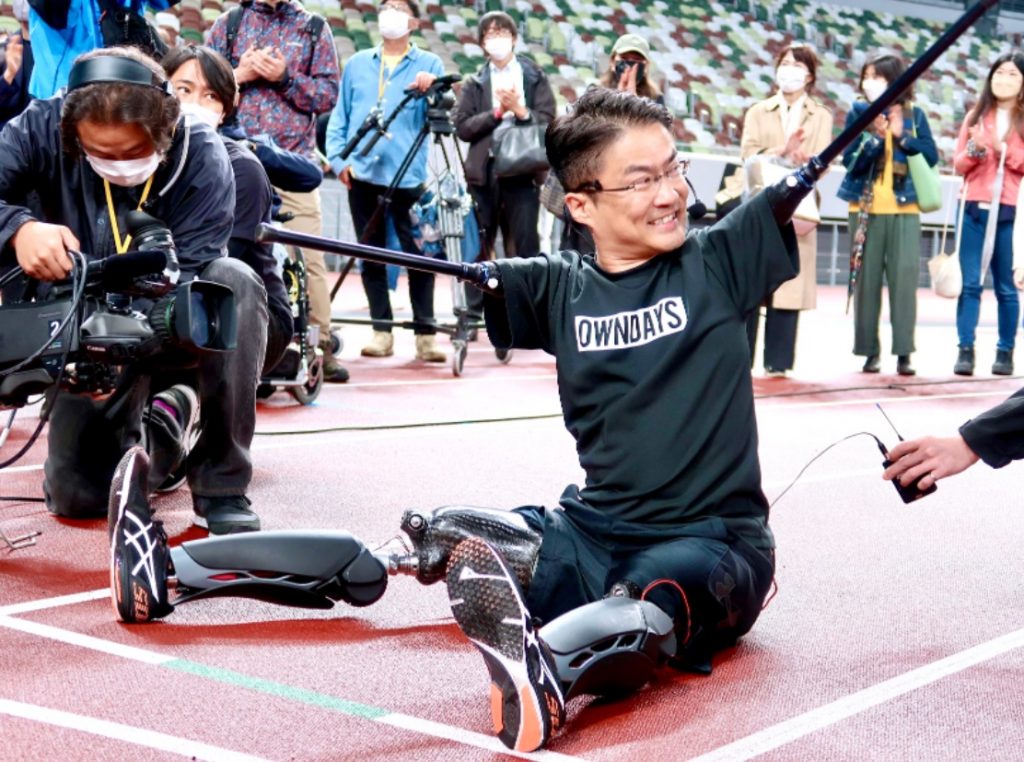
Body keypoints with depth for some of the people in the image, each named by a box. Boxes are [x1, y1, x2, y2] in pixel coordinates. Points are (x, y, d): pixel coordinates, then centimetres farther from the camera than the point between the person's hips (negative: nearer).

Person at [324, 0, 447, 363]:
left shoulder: (428, 64, 9)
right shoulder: (357, 63, 16)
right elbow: (339, 117, 15)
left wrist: (432, 91, -25)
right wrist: (338, 158, 1)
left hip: (408, 175, -3)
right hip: (362, 175, 3)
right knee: (371, 255, 5)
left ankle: (426, 332, -3)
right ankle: (381, 330, 11)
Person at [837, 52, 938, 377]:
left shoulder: (914, 115, 6)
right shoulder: (858, 113, 3)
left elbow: (931, 156, 0)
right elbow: (850, 161, -4)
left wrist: (901, 136, -10)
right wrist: (875, 136, -17)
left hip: (905, 210, 0)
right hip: (866, 209, 0)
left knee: (904, 278, -7)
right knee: (867, 280, 1)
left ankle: (904, 353, -5)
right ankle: (870, 352, 7)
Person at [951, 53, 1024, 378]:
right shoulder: (976, 115, 14)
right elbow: (958, 164, 10)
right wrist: (974, 149, -8)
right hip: (974, 209, 2)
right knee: (969, 283, -3)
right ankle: (965, 350, -3)